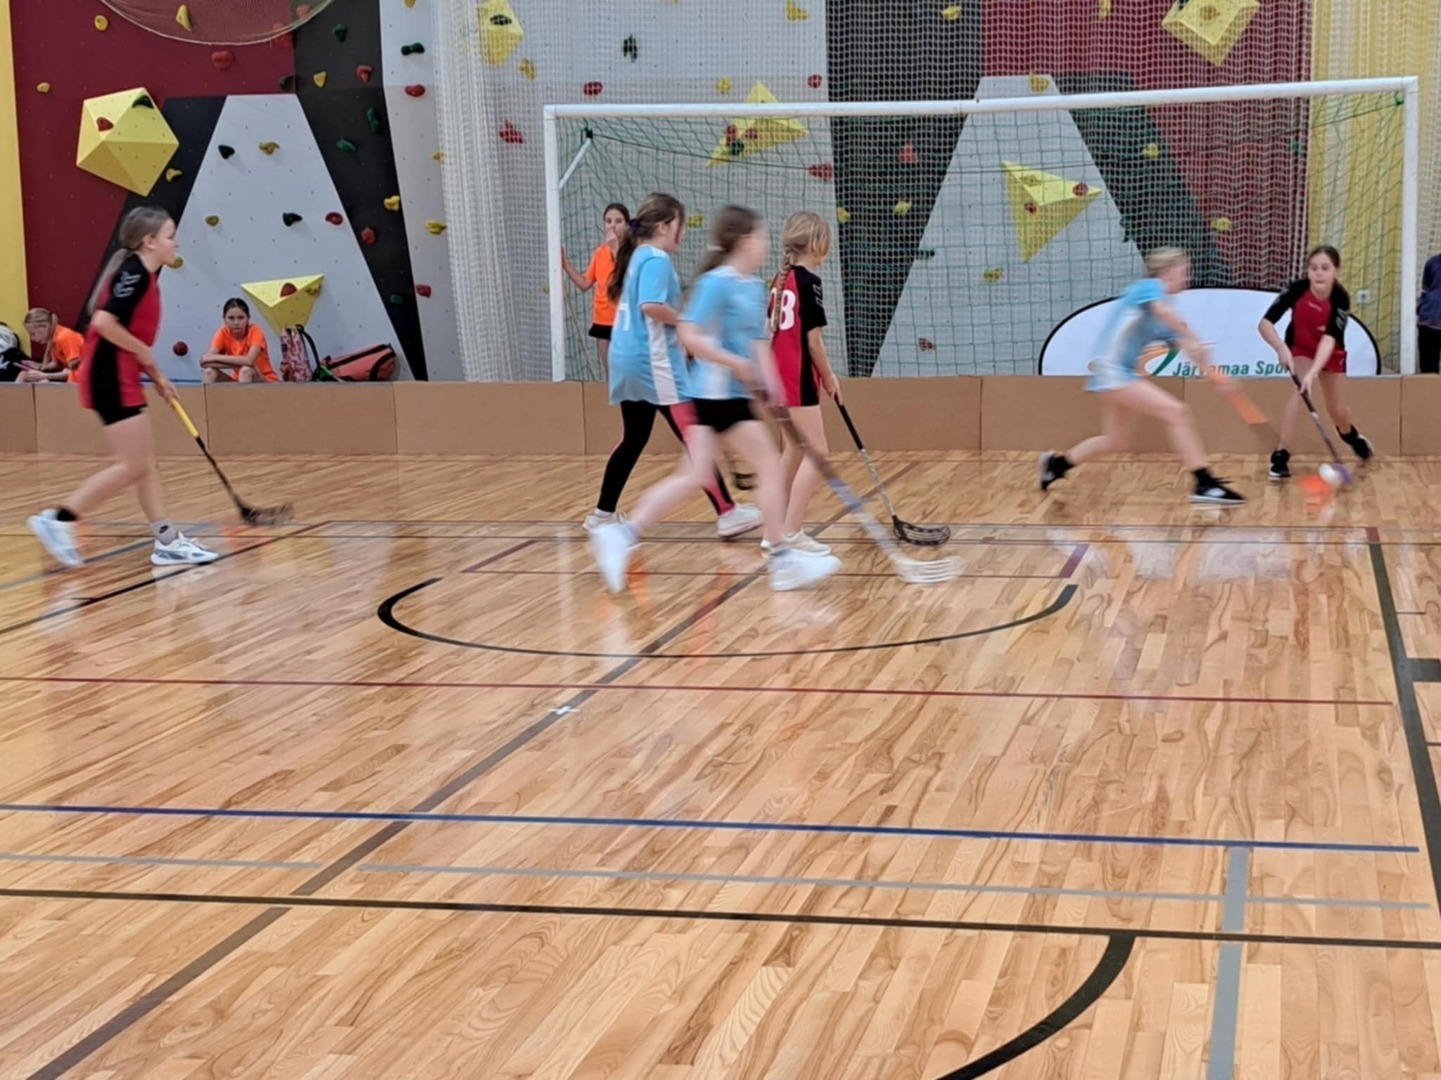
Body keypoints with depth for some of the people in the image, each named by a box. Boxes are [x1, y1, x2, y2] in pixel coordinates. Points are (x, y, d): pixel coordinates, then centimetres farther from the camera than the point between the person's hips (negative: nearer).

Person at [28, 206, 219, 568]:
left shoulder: (143, 275, 14)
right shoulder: (134, 272, -15)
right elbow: (104, 322, -26)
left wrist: (156, 377, 15)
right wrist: (145, 352, -15)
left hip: (121, 378, 10)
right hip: (111, 377, -10)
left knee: (144, 464, 11)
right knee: (132, 466, -7)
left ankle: (167, 541, 15)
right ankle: (58, 520, -3)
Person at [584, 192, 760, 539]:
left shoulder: (638, 256, 17)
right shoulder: (656, 259, -12)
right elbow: (650, 306, -26)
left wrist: (680, 324, 15)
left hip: (629, 358, 10)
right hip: (653, 361, -10)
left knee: (633, 439, 16)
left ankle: (604, 513, 19)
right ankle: (727, 513, -11)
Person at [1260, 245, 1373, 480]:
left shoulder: (1340, 299, -31)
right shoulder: (1296, 290, -31)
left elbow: (1329, 339, -40)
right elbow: (1265, 323, -33)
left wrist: (1313, 373, -54)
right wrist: (1281, 348, -51)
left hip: (1331, 353, 1)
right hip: (1300, 349, -1)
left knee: (1337, 410, 8)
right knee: (1302, 392, -28)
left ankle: (1350, 435, 46)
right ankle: (1280, 456, -23)